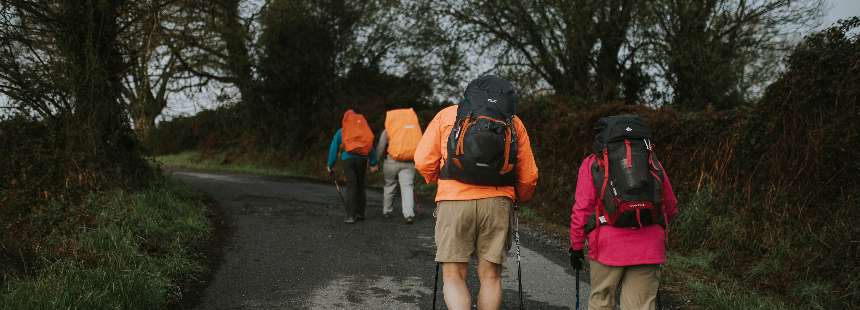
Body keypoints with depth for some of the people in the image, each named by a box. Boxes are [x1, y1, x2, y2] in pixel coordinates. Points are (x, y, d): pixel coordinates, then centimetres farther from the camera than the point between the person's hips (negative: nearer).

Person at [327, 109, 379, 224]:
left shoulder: (340, 131, 18)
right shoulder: (364, 130, 21)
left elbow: (333, 148, 17)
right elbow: (371, 146, 16)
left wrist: (330, 165, 23)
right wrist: (373, 163, 15)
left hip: (348, 158, -1)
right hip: (362, 158, 1)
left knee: (351, 186, -4)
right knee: (361, 186, 13)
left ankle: (350, 216, -11)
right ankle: (360, 213, 18)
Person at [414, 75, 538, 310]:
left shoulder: (448, 115, 12)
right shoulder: (514, 123, 13)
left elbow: (423, 162, 4)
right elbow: (528, 177, 11)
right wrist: (520, 198, 31)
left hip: (454, 202, -1)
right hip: (497, 202, 1)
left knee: (453, 276, 4)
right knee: (490, 276, 11)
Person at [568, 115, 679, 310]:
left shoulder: (592, 164, 10)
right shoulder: (652, 161, 17)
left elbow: (581, 209, 3)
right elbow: (671, 208, 20)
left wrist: (576, 246, 11)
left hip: (608, 244, -2)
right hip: (648, 247, 2)